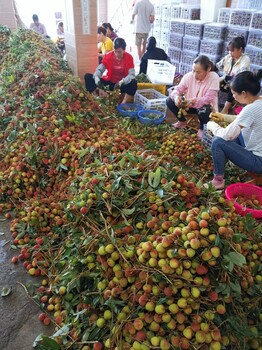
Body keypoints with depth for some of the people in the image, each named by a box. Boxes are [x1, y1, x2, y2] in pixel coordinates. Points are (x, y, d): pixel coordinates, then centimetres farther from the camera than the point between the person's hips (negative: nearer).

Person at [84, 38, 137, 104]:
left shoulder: (129, 57, -13)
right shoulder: (108, 56, -8)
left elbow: (132, 74, -21)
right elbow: (99, 69, -12)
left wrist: (122, 81, -41)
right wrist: (96, 77, -36)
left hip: (122, 83, -2)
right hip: (109, 81, 2)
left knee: (134, 82, -36)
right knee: (88, 77, -14)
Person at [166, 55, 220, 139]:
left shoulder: (214, 77, -21)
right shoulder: (189, 76, -12)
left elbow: (208, 99, -27)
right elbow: (178, 89, -12)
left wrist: (193, 101, -43)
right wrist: (176, 97, -37)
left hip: (205, 107, -3)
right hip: (190, 105, 4)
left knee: (204, 109, -40)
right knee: (170, 101, -13)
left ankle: (202, 128, -4)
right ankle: (182, 121, 11)